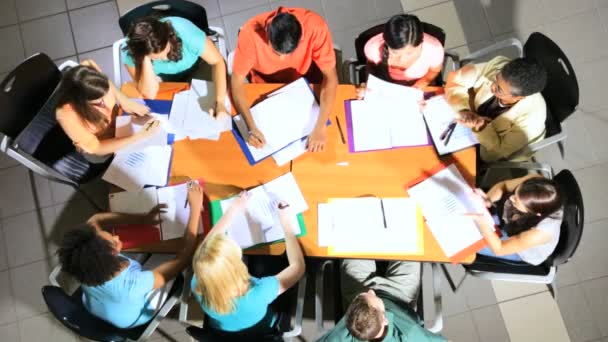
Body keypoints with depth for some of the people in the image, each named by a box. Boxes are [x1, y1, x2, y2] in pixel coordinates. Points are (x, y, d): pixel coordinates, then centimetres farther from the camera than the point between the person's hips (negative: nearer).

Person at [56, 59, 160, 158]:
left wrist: (125, 101, -20)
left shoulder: (89, 67, -31)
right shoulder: (66, 114, -40)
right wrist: (139, 136, -41)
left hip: (120, 123, 4)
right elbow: (95, 148, -31)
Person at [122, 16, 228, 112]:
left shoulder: (184, 31, -41)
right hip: (162, 76, 1)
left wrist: (220, 103, -42)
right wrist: (146, 60, -47)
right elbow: (149, 94, -32)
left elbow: (217, 62, -32)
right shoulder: (130, 51, -35)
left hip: (195, 66, -1)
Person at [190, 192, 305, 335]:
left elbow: (207, 243, -15)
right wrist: (286, 223, -20)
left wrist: (232, 210, -6)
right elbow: (298, 266, -29)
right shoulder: (257, 294, -46)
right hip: (260, 334, -2)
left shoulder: (198, 287, -35)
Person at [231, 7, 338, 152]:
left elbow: (330, 77, -30)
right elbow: (237, 80, -27)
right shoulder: (251, 32, -36)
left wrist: (320, 127, -40)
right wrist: (251, 127, -40)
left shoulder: (315, 27, -36)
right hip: (265, 86, 0)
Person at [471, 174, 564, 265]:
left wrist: (480, 217, -48)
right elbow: (503, 185, -14)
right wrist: (487, 199, -37)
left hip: (523, 252, -4)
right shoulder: (534, 183, -36)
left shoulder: (540, 233, -47)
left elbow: (499, 249, -32)